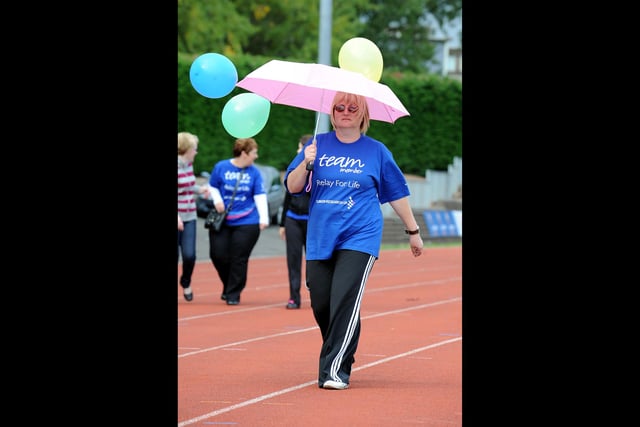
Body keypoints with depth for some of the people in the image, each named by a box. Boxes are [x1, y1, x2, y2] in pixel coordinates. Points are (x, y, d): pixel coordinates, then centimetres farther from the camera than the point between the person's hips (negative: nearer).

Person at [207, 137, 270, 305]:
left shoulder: (254, 172, 2)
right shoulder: (221, 167, -1)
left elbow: (260, 196, -3)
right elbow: (212, 186, 10)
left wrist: (263, 218, -14)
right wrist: (217, 200, -10)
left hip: (246, 222, 0)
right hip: (222, 221, 0)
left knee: (239, 259, -2)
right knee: (218, 255, -3)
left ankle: (233, 294, 10)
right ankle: (228, 286, 24)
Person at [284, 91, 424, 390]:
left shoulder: (376, 151, 5)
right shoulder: (318, 144, 8)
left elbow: (397, 193, 14)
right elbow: (292, 187, 5)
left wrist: (413, 231, 18)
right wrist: (306, 164, -14)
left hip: (360, 236, -3)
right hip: (321, 238, 3)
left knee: (345, 300, -16)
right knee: (321, 304, 2)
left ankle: (335, 370, -14)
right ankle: (339, 352, 27)